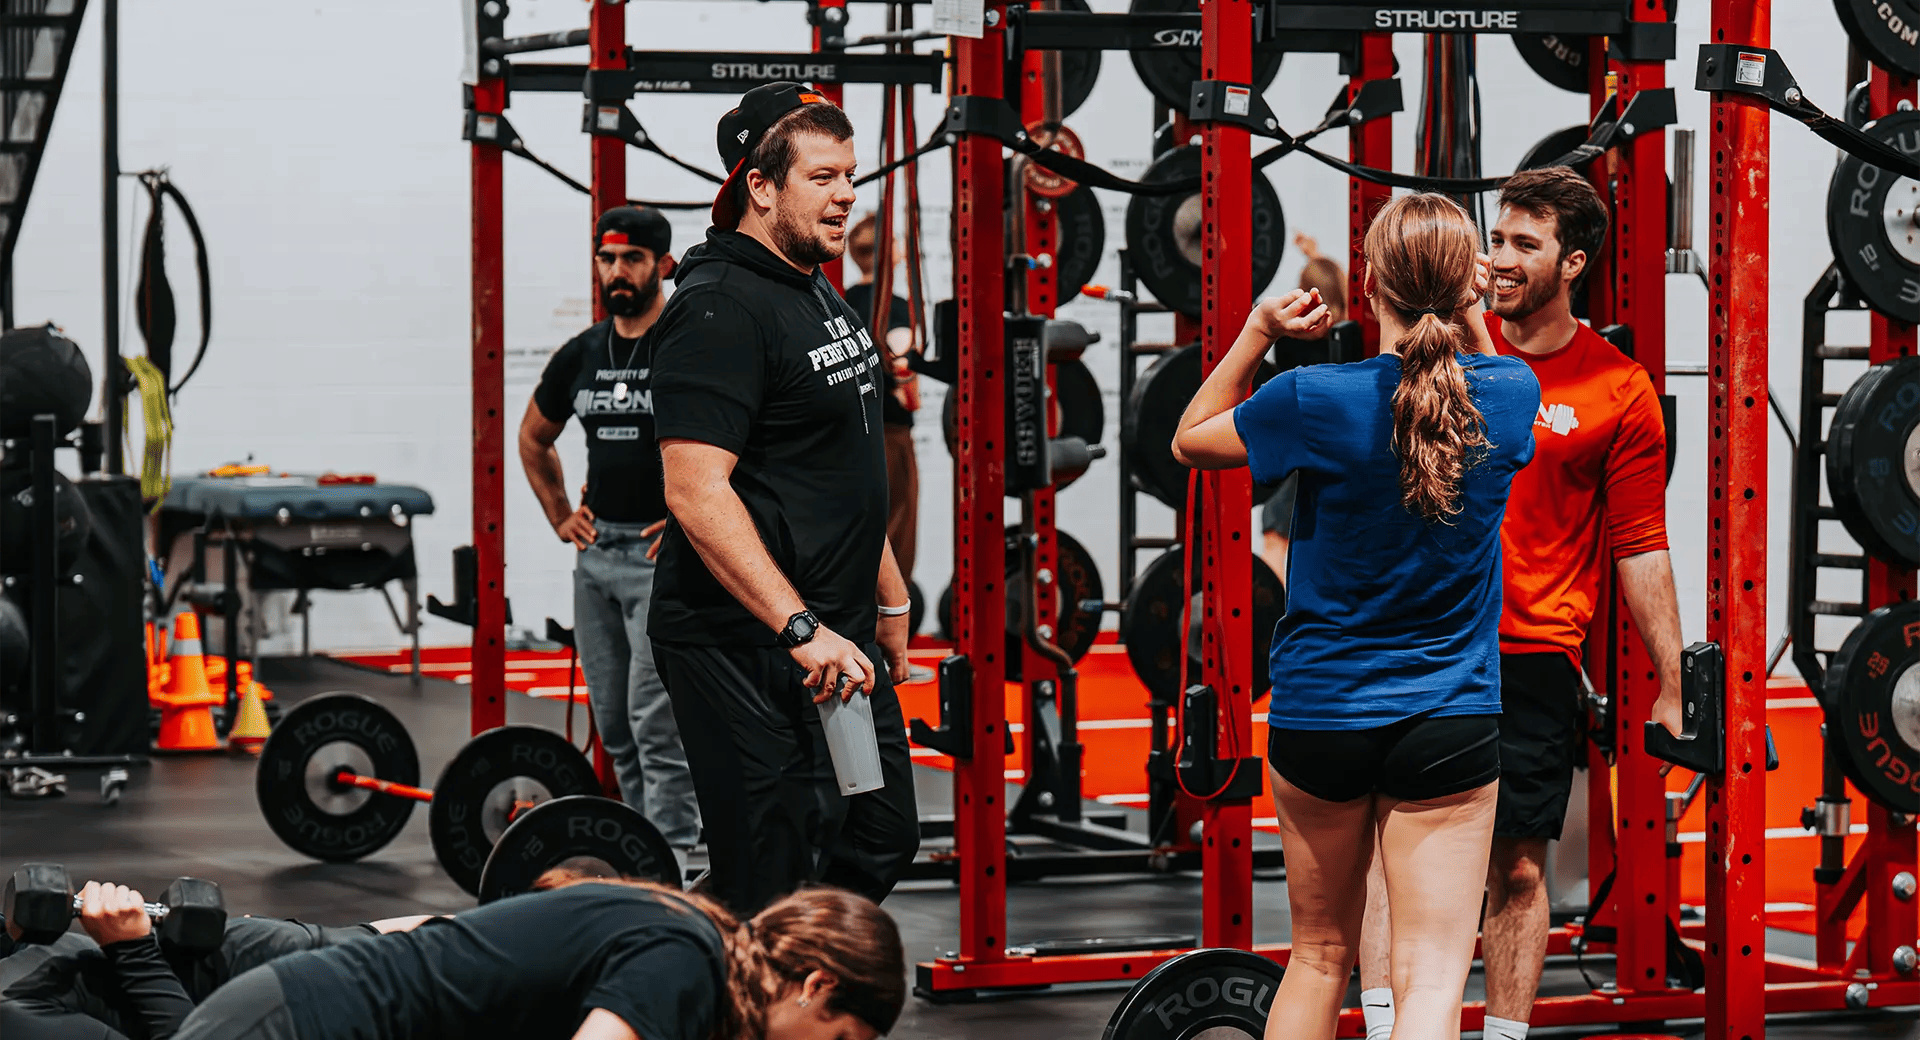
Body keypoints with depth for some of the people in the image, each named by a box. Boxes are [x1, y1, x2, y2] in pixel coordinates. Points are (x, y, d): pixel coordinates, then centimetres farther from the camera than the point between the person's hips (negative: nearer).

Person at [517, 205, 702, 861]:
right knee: (614, 725, 12)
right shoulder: (582, 354, 11)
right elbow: (533, 438, 28)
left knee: (657, 721, -12)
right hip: (596, 554, 7)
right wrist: (560, 516, 18)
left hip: (665, 554, -7)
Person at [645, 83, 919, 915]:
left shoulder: (821, 299, 15)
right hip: (748, 650, -10)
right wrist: (800, 628, -31)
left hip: (837, 640, 10)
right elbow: (696, 492, -26)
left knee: (878, 844, 17)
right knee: (774, 882, -8)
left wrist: (888, 598, 25)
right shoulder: (721, 309, -17)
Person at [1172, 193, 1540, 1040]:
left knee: (1320, 954, 17)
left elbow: (1190, 440, 5)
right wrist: (1466, 313, 10)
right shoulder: (1510, 393, -6)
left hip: (1318, 716, 0)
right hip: (1451, 725, 0)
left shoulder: (1317, 399, -14)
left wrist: (1258, 330, 1)